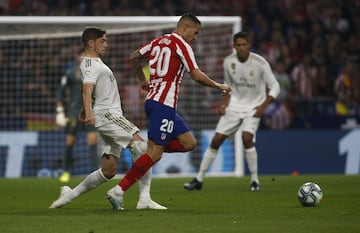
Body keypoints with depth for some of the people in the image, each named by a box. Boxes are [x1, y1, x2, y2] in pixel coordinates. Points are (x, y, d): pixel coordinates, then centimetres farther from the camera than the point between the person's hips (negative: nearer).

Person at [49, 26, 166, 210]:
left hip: (110, 116, 10)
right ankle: (144, 198, -26)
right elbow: (87, 89, -26)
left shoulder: (94, 62, 23)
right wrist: (89, 112, -41)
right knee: (141, 146, -21)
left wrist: (84, 109, 49)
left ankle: (71, 194, 11)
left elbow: (84, 88, 38)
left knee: (108, 170, 6)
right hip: (107, 114, -10)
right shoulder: (91, 64, -9)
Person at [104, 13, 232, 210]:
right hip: (164, 104, -9)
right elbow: (196, 75, -11)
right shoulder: (181, 45, -6)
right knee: (154, 154, -11)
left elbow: (134, 57, 25)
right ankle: (118, 190, -15)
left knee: (189, 143, 10)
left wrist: (142, 80, 38)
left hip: (153, 100, 9)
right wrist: (219, 87, 1)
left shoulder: (158, 41, 17)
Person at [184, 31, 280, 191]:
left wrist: (263, 106, -20)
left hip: (254, 107, -4)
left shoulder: (260, 63, -16)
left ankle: (255, 180, -11)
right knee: (216, 140, -1)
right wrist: (225, 103, -1)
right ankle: (199, 179, 10)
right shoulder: (228, 62, -5)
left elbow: (274, 87, -10)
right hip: (234, 106, 4)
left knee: (247, 138, -26)